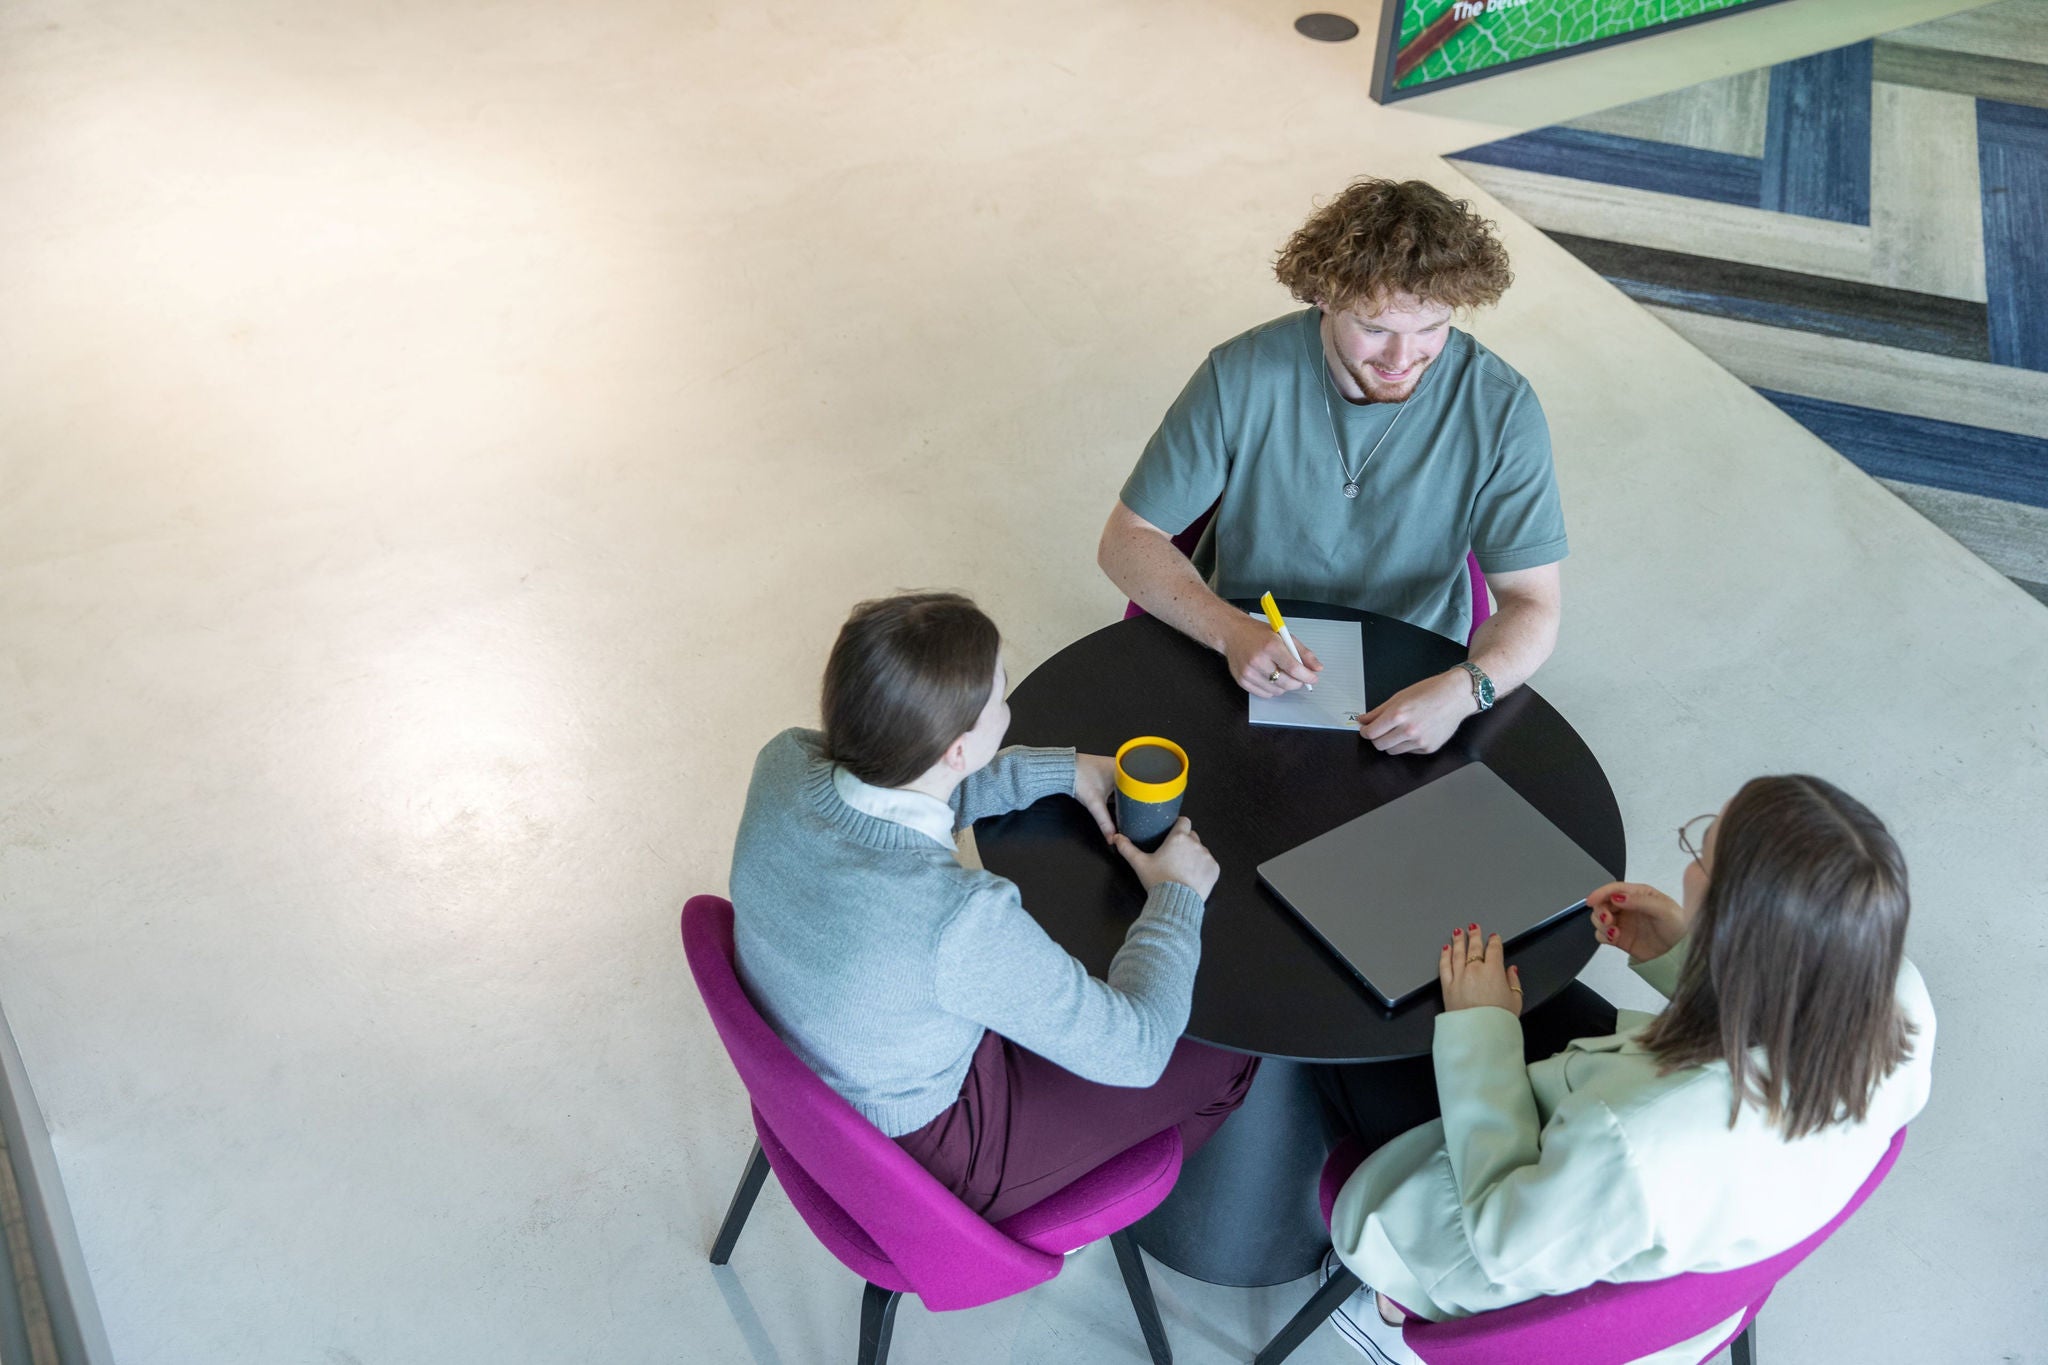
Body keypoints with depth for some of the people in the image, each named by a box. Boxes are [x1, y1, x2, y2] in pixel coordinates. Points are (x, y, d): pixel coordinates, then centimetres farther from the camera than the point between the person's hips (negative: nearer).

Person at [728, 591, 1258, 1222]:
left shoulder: (784, 762, -21)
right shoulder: (960, 920, -41)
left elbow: (906, 787, 4)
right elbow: (1134, 1051, -26)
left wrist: (1063, 771, 3)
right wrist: (1177, 894, -11)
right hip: (921, 1150, -7)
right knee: (1225, 1059, 10)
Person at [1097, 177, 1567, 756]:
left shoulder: (1500, 409, -13)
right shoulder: (1242, 376, -14)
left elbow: (1532, 606, -11)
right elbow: (1126, 540, -8)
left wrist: (1464, 690, -34)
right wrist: (1231, 631, -26)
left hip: (1410, 692, 2)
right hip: (1248, 667, -1)